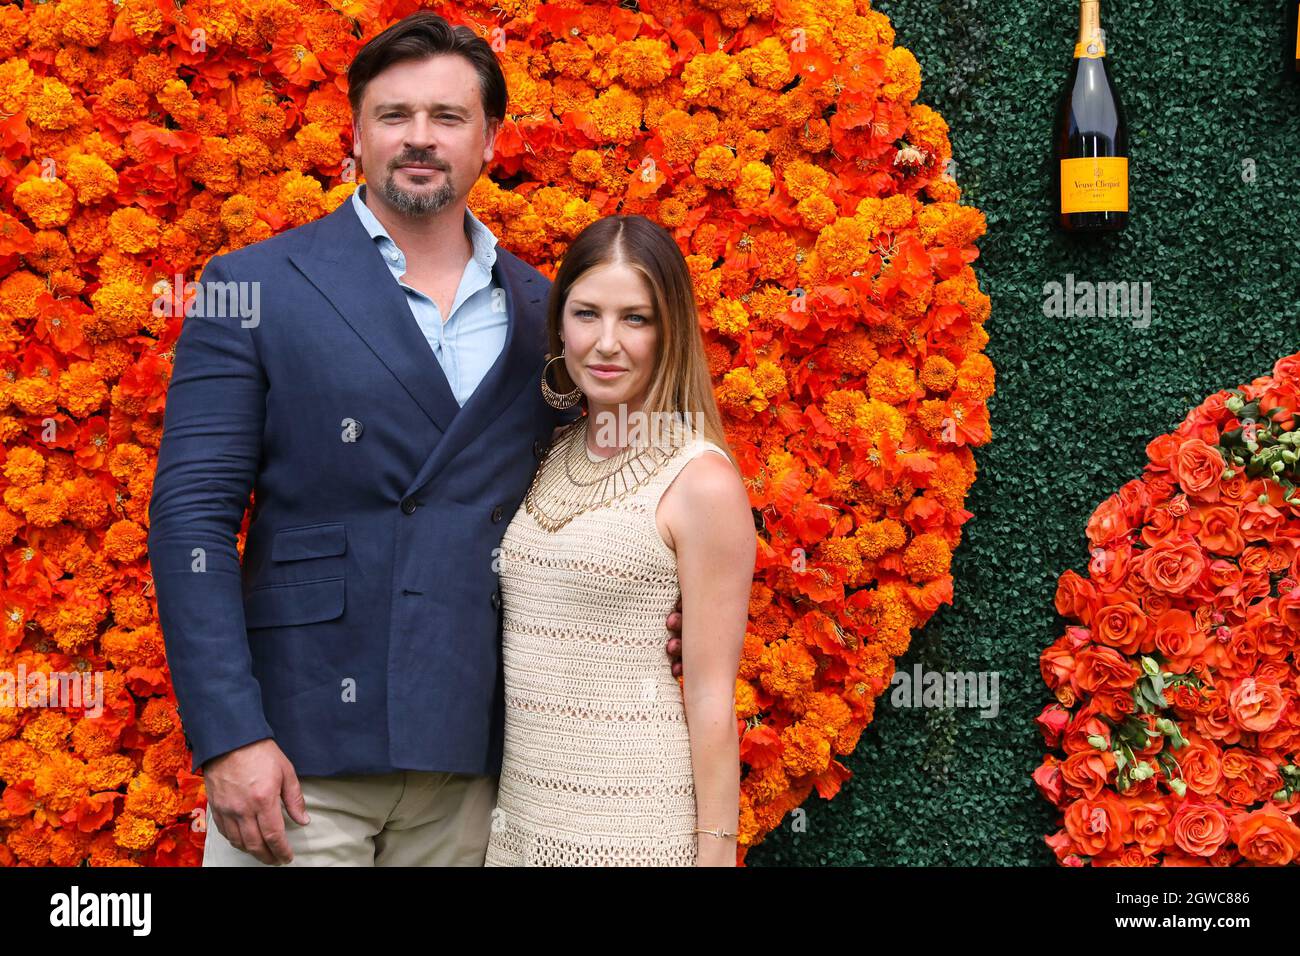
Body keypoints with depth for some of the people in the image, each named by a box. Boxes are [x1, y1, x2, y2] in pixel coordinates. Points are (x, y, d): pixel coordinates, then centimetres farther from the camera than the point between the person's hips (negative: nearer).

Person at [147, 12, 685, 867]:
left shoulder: (538, 309, 9)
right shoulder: (254, 288, -1)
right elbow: (192, 517, -6)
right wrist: (230, 739, -14)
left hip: (470, 758, 3)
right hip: (300, 753, -3)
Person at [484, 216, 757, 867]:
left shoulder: (702, 483, -12)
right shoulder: (551, 461, 6)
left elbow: (711, 698, -11)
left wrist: (716, 850, -11)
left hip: (630, 822, -6)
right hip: (518, 810, 6)